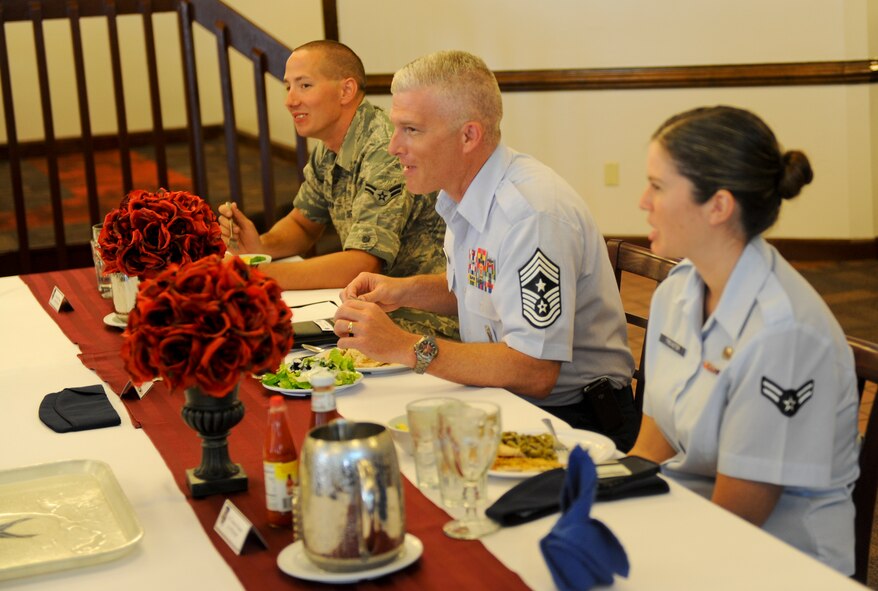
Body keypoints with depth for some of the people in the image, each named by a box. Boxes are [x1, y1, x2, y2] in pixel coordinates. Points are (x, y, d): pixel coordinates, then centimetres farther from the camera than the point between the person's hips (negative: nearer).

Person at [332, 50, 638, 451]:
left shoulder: (531, 214, -25)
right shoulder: (463, 194, 6)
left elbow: (533, 372, -29)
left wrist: (405, 347, -28)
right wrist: (405, 290, 6)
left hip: (571, 416, -9)